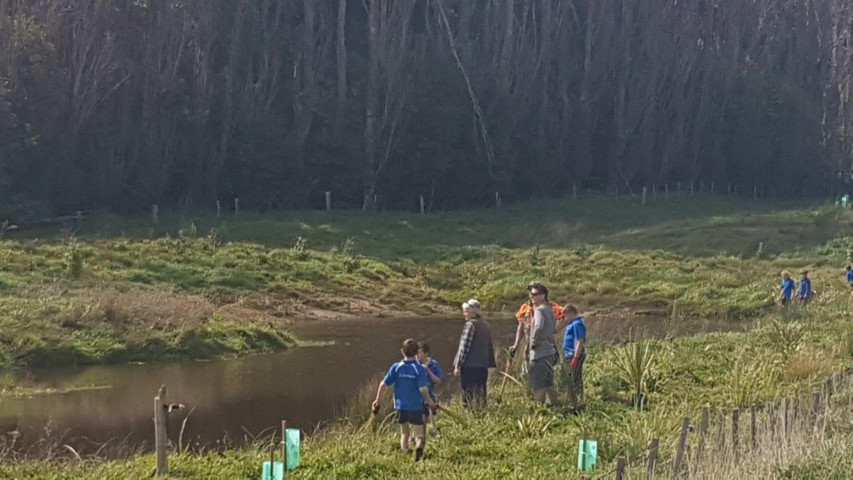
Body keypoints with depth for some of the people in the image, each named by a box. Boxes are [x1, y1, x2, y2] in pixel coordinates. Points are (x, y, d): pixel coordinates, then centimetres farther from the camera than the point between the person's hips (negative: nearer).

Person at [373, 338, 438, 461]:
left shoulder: (396, 367, -2)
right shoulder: (419, 368, -9)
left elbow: (383, 384, -4)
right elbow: (423, 389, -16)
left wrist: (377, 400, 8)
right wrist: (430, 402, -2)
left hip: (401, 406, 2)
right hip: (416, 407, -2)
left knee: (404, 433, 21)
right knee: (419, 434, 3)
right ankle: (419, 446, -28)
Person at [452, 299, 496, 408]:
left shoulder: (470, 324, -11)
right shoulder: (486, 325, 13)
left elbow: (464, 346, -14)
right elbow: (490, 346, 18)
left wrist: (458, 366, -12)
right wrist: (490, 363, 22)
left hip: (470, 365, -7)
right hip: (483, 365, 8)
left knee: (468, 394, -4)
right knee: (480, 393, 13)